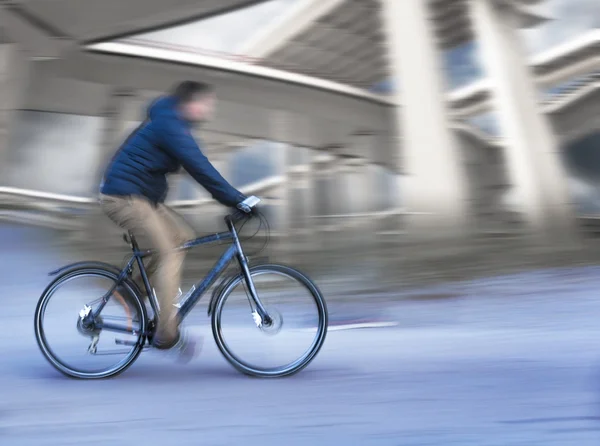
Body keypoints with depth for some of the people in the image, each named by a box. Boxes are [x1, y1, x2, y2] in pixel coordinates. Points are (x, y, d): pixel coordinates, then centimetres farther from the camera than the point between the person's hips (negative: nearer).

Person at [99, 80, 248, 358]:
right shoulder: (170, 126, -19)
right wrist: (238, 201, -24)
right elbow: (201, 169, -25)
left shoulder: (170, 123, 14)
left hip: (140, 196, 10)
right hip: (125, 197, -10)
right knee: (170, 251, -13)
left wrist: (235, 199, 15)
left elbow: (200, 168, 19)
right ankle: (166, 334, -12)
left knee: (183, 235, 6)